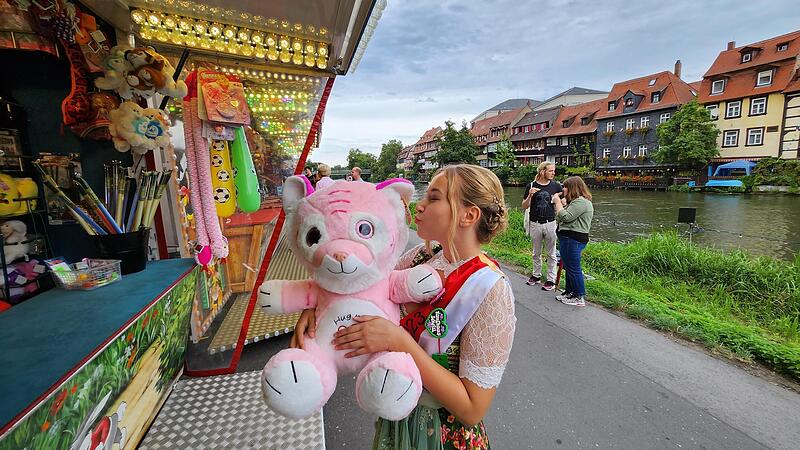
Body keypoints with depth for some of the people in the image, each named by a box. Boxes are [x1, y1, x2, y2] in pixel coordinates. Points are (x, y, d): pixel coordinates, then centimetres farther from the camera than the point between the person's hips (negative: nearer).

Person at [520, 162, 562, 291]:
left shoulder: (556, 186, 0)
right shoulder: (532, 185, -2)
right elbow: (524, 206, -1)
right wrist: (530, 195, -19)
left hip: (550, 223, 0)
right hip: (535, 224, 0)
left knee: (551, 253, 6)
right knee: (536, 252, 15)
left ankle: (551, 279, 15)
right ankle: (536, 275, 29)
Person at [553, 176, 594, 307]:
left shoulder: (581, 202, -16)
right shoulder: (577, 201, 20)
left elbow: (565, 217, -23)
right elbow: (561, 218, 17)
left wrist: (558, 202, -11)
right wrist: (558, 203, 9)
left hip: (573, 239, -11)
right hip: (571, 238, 11)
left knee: (574, 268, -3)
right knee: (569, 267, 18)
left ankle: (579, 298, 7)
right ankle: (569, 292, 30)